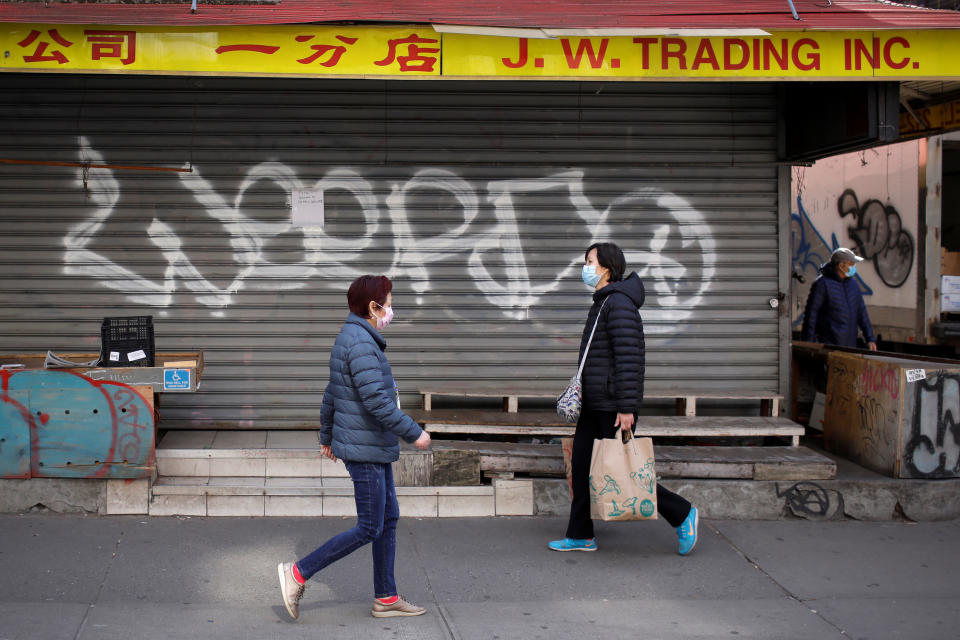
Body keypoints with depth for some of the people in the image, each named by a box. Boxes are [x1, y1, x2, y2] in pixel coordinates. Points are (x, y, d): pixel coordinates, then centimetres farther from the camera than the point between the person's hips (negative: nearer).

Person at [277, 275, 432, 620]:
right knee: (369, 529, -4)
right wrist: (415, 433, -19)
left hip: (375, 449, 10)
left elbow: (331, 395, 19)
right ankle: (298, 573, 1)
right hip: (365, 452, -10)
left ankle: (386, 598, 20)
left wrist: (326, 437, 29)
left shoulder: (351, 339, 11)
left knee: (389, 520, 13)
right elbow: (376, 401, -26)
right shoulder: (360, 342, -20)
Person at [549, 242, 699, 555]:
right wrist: (583, 392, 23)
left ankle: (682, 514, 8)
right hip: (594, 404, 10)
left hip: (614, 406, -10)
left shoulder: (619, 303, -17)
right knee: (581, 464, 9)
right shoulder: (602, 303, 15)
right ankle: (581, 535, 17)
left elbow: (630, 357, -23)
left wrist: (627, 407, -25)